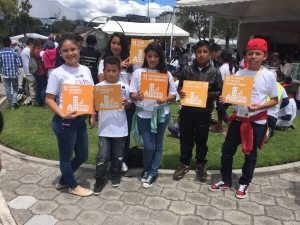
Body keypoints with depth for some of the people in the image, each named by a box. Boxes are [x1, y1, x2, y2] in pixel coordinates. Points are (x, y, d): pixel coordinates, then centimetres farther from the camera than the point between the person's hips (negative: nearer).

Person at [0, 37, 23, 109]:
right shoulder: (14, 52, -9)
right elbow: (19, 64, -10)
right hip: (14, 73, 0)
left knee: (8, 90, 10)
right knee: (15, 88, 17)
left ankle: (11, 105, 15)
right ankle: (14, 100, -3)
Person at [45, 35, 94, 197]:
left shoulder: (86, 70, 5)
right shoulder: (57, 73, -11)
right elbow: (49, 99, -10)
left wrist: (93, 116, 6)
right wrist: (62, 115, -25)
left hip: (81, 120, 7)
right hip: (64, 121, -6)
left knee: (82, 156, 17)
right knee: (66, 156, 10)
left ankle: (63, 181, 40)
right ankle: (73, 186, 34)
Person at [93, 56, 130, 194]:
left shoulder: (125, 87, -2)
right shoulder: (98, 87, -4)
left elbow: (128, 105, 6)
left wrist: (126, 104, -15)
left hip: (120, 128, 1)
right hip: (104, 128, -1)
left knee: (118, 155, 16)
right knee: (103, 156, 2)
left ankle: (116, 175, 37)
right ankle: (100, 179, 20)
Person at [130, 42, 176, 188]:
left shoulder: (166, 74, 1)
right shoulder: (138, 73, -1)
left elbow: (173, 94, 3)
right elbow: (132, 94, -1)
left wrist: (165, 99, -17)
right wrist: (136, 97, -24)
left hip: (161, 113, 2)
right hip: (144, 114, -1)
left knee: (158, 145, 10)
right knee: (149, 146, -2)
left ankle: (152, 173, 27)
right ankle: (146, 170, 27)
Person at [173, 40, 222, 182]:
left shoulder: (215, 72, -2)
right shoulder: (187, 70, 1)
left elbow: (219, 92, 1)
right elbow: (180, 86, 9)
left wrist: (208, 95, -16)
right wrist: (180, 92, -12)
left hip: (204, 112, -1)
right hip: (187, 110, 1)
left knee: (201, 140, 12)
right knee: (185, 138, 12)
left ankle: (200, 165, 32)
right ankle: (184, 164, 30)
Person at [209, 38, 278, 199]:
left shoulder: (269, 75, -7)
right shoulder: (239, 73, 0)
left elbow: (274, 100, -3)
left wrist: (260, 106, -21)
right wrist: (225, 98, -15)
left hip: (257, 121, -3)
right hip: (238, 118, 3)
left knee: (251, 154, 11)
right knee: (227, 150, 7)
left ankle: (244, 183, 30)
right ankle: (226, 180, 27)